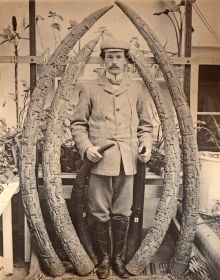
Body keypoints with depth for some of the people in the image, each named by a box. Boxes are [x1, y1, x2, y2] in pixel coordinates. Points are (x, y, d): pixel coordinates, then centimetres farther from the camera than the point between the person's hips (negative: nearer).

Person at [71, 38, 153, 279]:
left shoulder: (137, 88, 11)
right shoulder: (89, 88, 5)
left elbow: (145, 124, 15)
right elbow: (78, 124, 5)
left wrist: (146, 144, -2)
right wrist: (86, 147, -10)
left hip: (127, 161, 2)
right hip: (100, 161, -1)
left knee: (122, 214, 9)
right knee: (100, 214, 7)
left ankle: (119, 258, 27)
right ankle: (104, 258, 26)